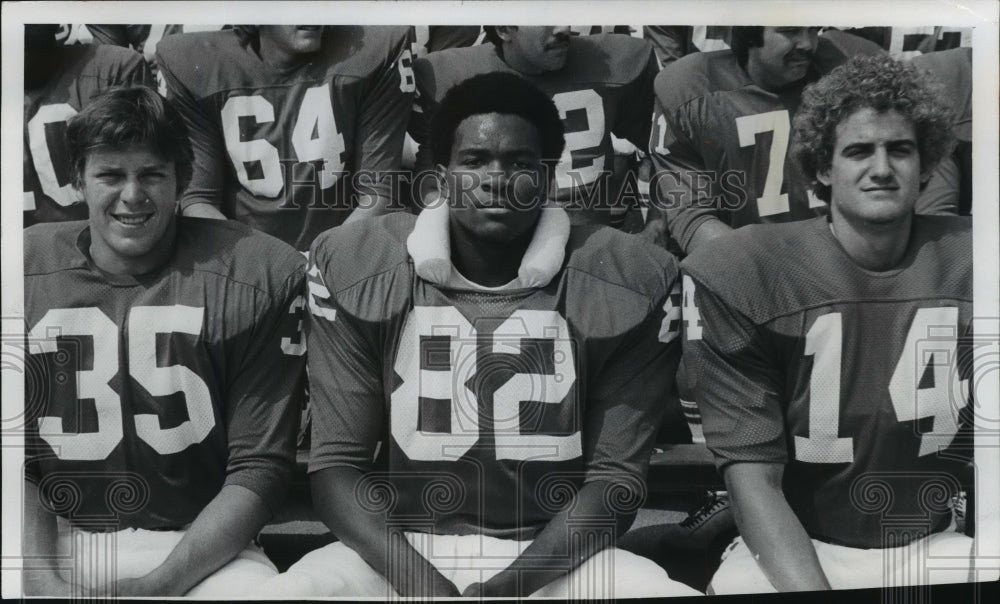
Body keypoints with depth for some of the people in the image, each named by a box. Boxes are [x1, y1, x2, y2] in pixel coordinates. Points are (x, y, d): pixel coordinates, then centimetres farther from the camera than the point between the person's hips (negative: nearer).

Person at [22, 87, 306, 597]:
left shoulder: (259, 277, -7)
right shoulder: (30, 271, 1)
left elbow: (258, 466, -7)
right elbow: (16, 459, 1)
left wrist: (160, 584, -14)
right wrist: (43, 582, -13)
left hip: (197, 543, -1)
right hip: (52, 540, 2)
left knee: (262, 589, -28)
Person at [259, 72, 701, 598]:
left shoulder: (624, 282, -5)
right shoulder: (357, 270, -3)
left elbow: (615, 476, -5)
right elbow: (337, 461, -3)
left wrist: (507, 587, -17)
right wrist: (421, 583, -18)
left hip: (554, 557, 1)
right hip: (401, 551, 0)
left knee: (676, 590, -26)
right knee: (282, 592, -27)